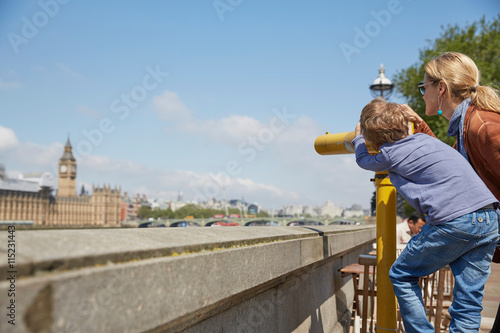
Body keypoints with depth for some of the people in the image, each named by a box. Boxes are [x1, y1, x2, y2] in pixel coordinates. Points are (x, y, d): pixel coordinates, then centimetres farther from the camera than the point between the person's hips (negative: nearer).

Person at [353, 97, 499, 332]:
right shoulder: (425, 138, 20)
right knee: (468, 302, 10)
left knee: (401, 276, 13)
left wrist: (358, 138, 45)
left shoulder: (390, 155, 2)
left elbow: (363, 160, 25)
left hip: (453, 221, -7)